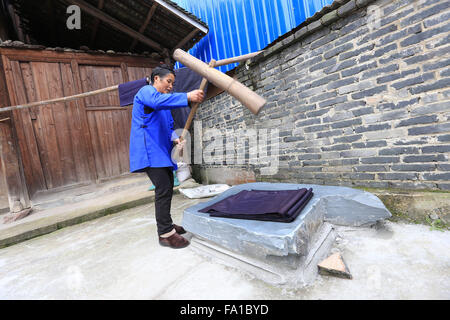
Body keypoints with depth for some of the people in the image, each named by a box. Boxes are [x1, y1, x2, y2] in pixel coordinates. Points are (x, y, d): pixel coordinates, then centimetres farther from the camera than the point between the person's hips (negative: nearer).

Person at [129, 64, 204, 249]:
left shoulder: (164, 102, 26)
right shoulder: (146, 91, -3)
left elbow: (168, 126, 21)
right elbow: (158, 101, -28)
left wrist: (175, 138, -1)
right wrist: (187, 97, -37)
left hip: (161, 151, 10)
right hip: (149, 151, -10)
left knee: (167, 188, 13)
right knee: (163, 189, -14)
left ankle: (166, 224, 27)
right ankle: (165, 234, -5)